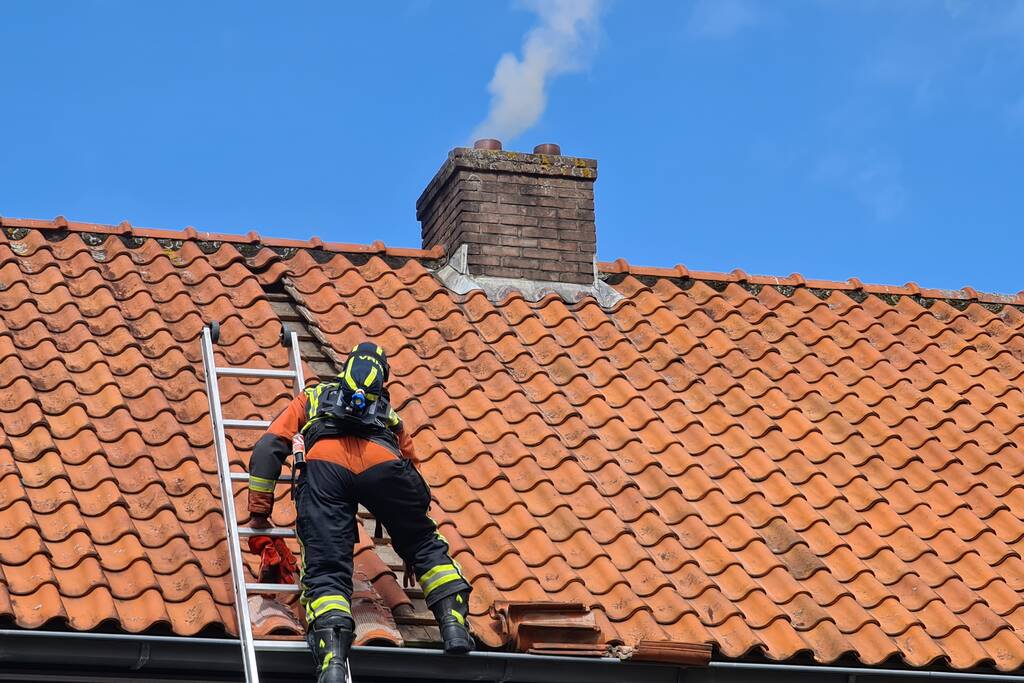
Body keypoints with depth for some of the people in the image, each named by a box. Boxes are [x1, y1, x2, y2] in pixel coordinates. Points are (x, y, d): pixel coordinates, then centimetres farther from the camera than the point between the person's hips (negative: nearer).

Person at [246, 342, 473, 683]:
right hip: (381, 462, 1)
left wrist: (259, 512, 28)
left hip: (323, 463, -1)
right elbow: (411, 464, 43)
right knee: (424, 544, 24)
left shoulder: (313, 397, 39)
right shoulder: (388, 411, 42)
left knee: (326, 569, -9)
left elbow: (268, 448, 26)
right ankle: (454, 623, 9)